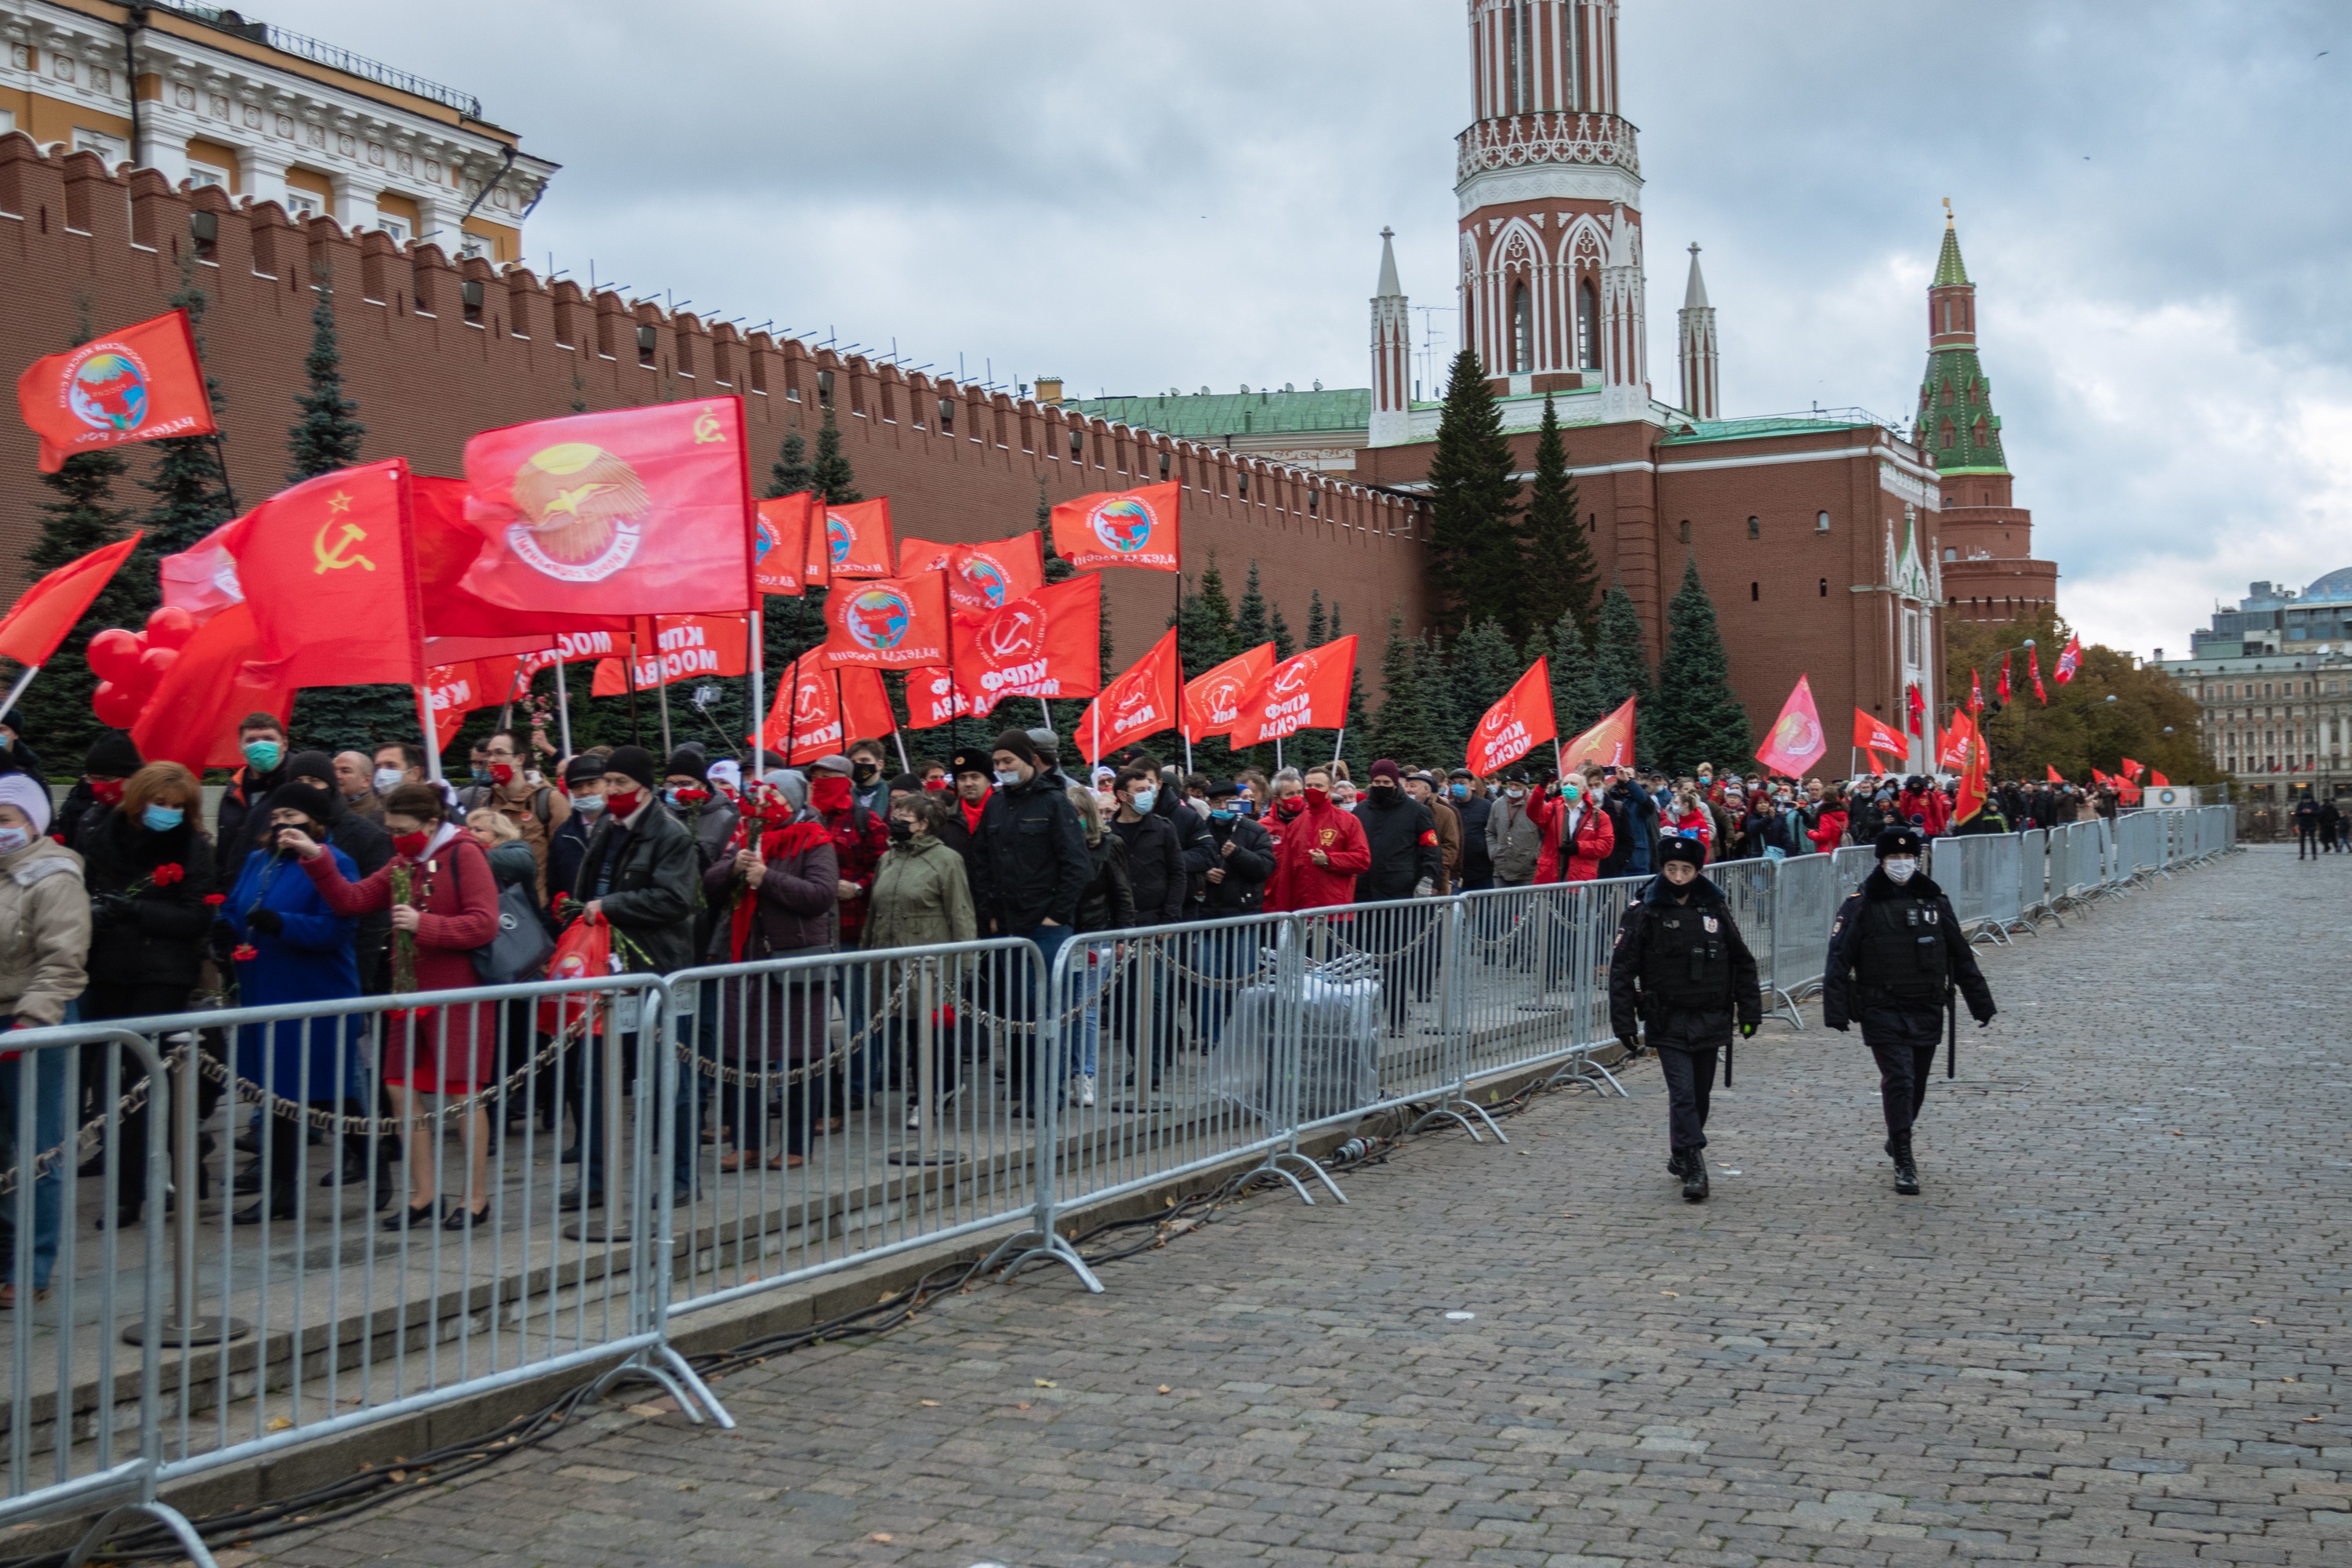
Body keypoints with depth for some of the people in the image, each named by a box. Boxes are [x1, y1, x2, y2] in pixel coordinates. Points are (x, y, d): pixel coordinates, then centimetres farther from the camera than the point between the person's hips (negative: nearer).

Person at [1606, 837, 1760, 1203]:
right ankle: (1694, 1168, -14)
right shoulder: (1644, 912, -5)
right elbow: (1622, 968, -4)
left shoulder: (1715, 908, 5)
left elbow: (1742, 962, 15)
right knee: (1682, 1093, -13)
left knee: (1700, 1094, 12)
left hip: (1710, 1019, 4)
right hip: (1668, 1022, -4)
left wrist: (1749, 1010, 11)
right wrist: (1623, 1021, -9)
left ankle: (1681, 1156, 29)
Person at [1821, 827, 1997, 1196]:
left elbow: (1962, 957, 15)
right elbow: (1839, 961, -8)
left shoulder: (1935, 902, 7)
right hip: (1882, 1010, -4)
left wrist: (1981, 1003, 15)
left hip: (1927, 1010, 4)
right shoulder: (1860, 906, -4)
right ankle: (1903, 1162, -8)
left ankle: (1897, 1138, 39)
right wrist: (1836, 1010, -16)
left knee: (1917, 1084, 13)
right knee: (1898, 1080, -13)